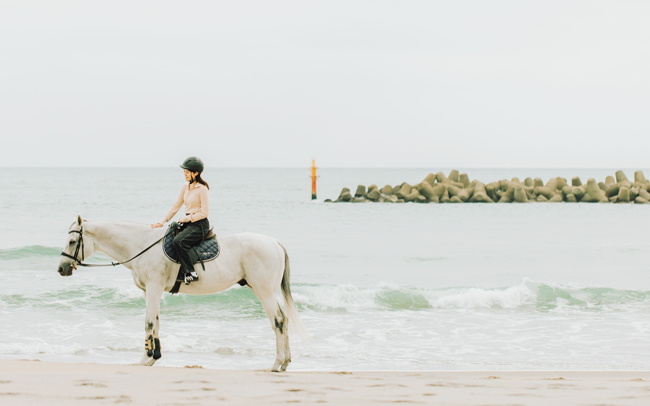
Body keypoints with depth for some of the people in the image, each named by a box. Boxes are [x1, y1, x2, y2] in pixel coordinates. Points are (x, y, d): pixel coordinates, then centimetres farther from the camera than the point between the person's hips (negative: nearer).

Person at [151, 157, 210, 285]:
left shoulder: (202, 189, -12)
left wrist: (186, 219, -13)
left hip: (200, 224, -9)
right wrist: (162, 221, 3)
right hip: (188, 223, 9)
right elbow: (175, 206, 12)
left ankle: (190, 273, -27)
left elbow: (204, 213, -15)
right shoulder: (185, 188, 11)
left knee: (178, 241, -30)